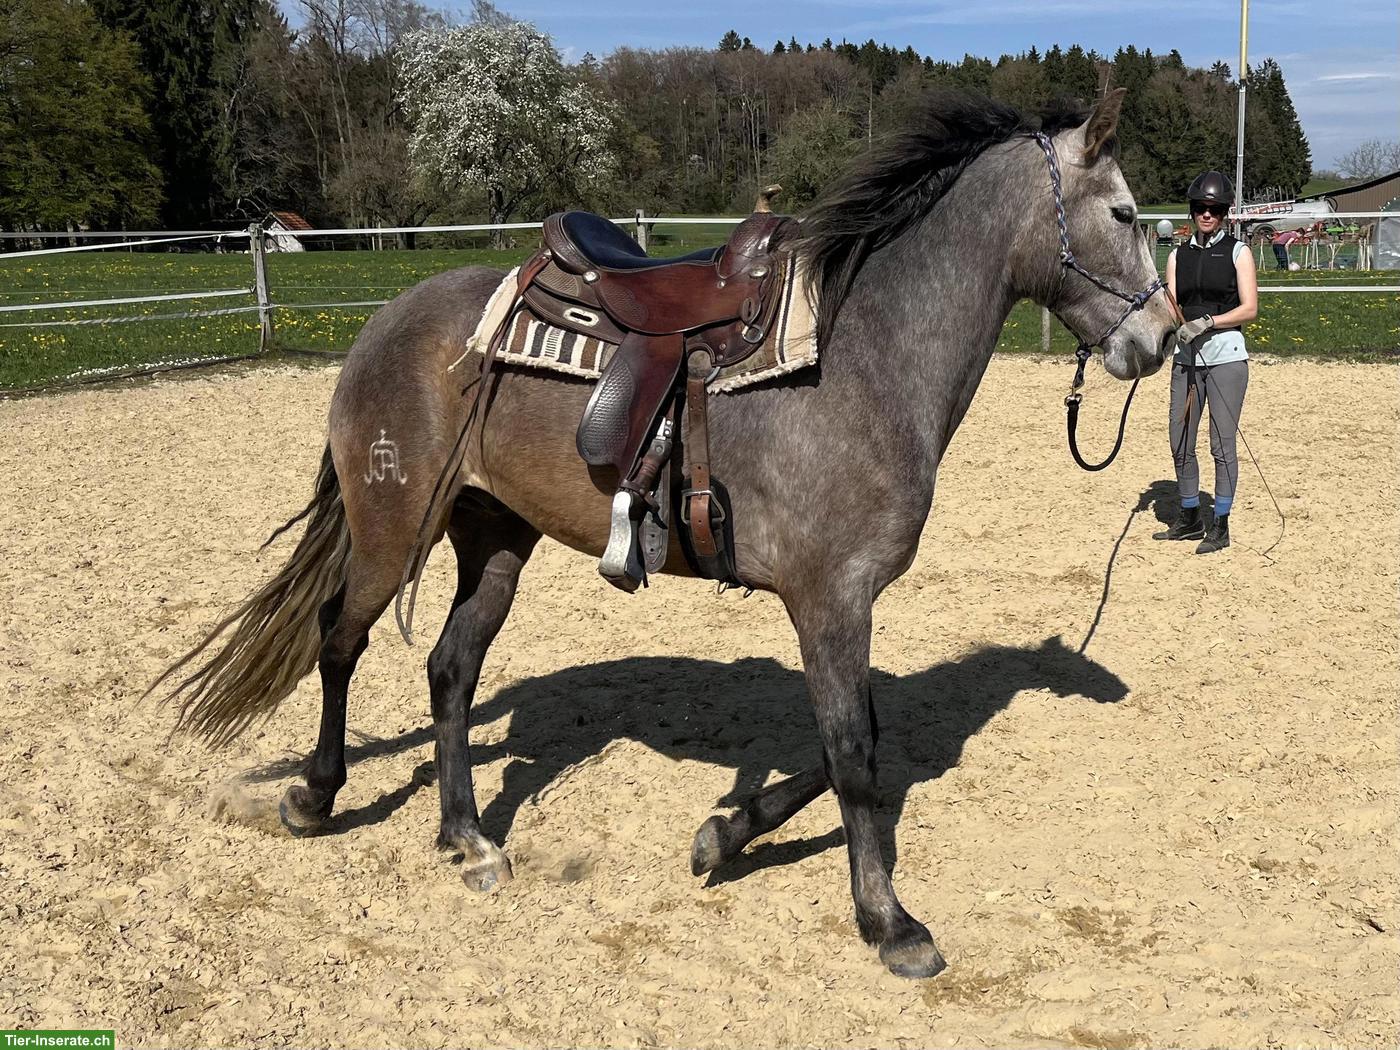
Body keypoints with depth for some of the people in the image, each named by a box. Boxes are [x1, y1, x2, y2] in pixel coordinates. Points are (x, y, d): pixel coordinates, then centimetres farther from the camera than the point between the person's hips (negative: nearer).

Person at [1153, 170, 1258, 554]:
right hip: (1186, 357, 4)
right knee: (1180, 443, 7)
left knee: (1222, 443, -2)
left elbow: (1249, 309, -5)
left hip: (1226, 356, -4)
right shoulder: (1178, 256, 13)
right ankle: (1190, 519, 23)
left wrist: (1208, 322, -18)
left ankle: (1220, 526, 7)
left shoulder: (1238, 252, 2)